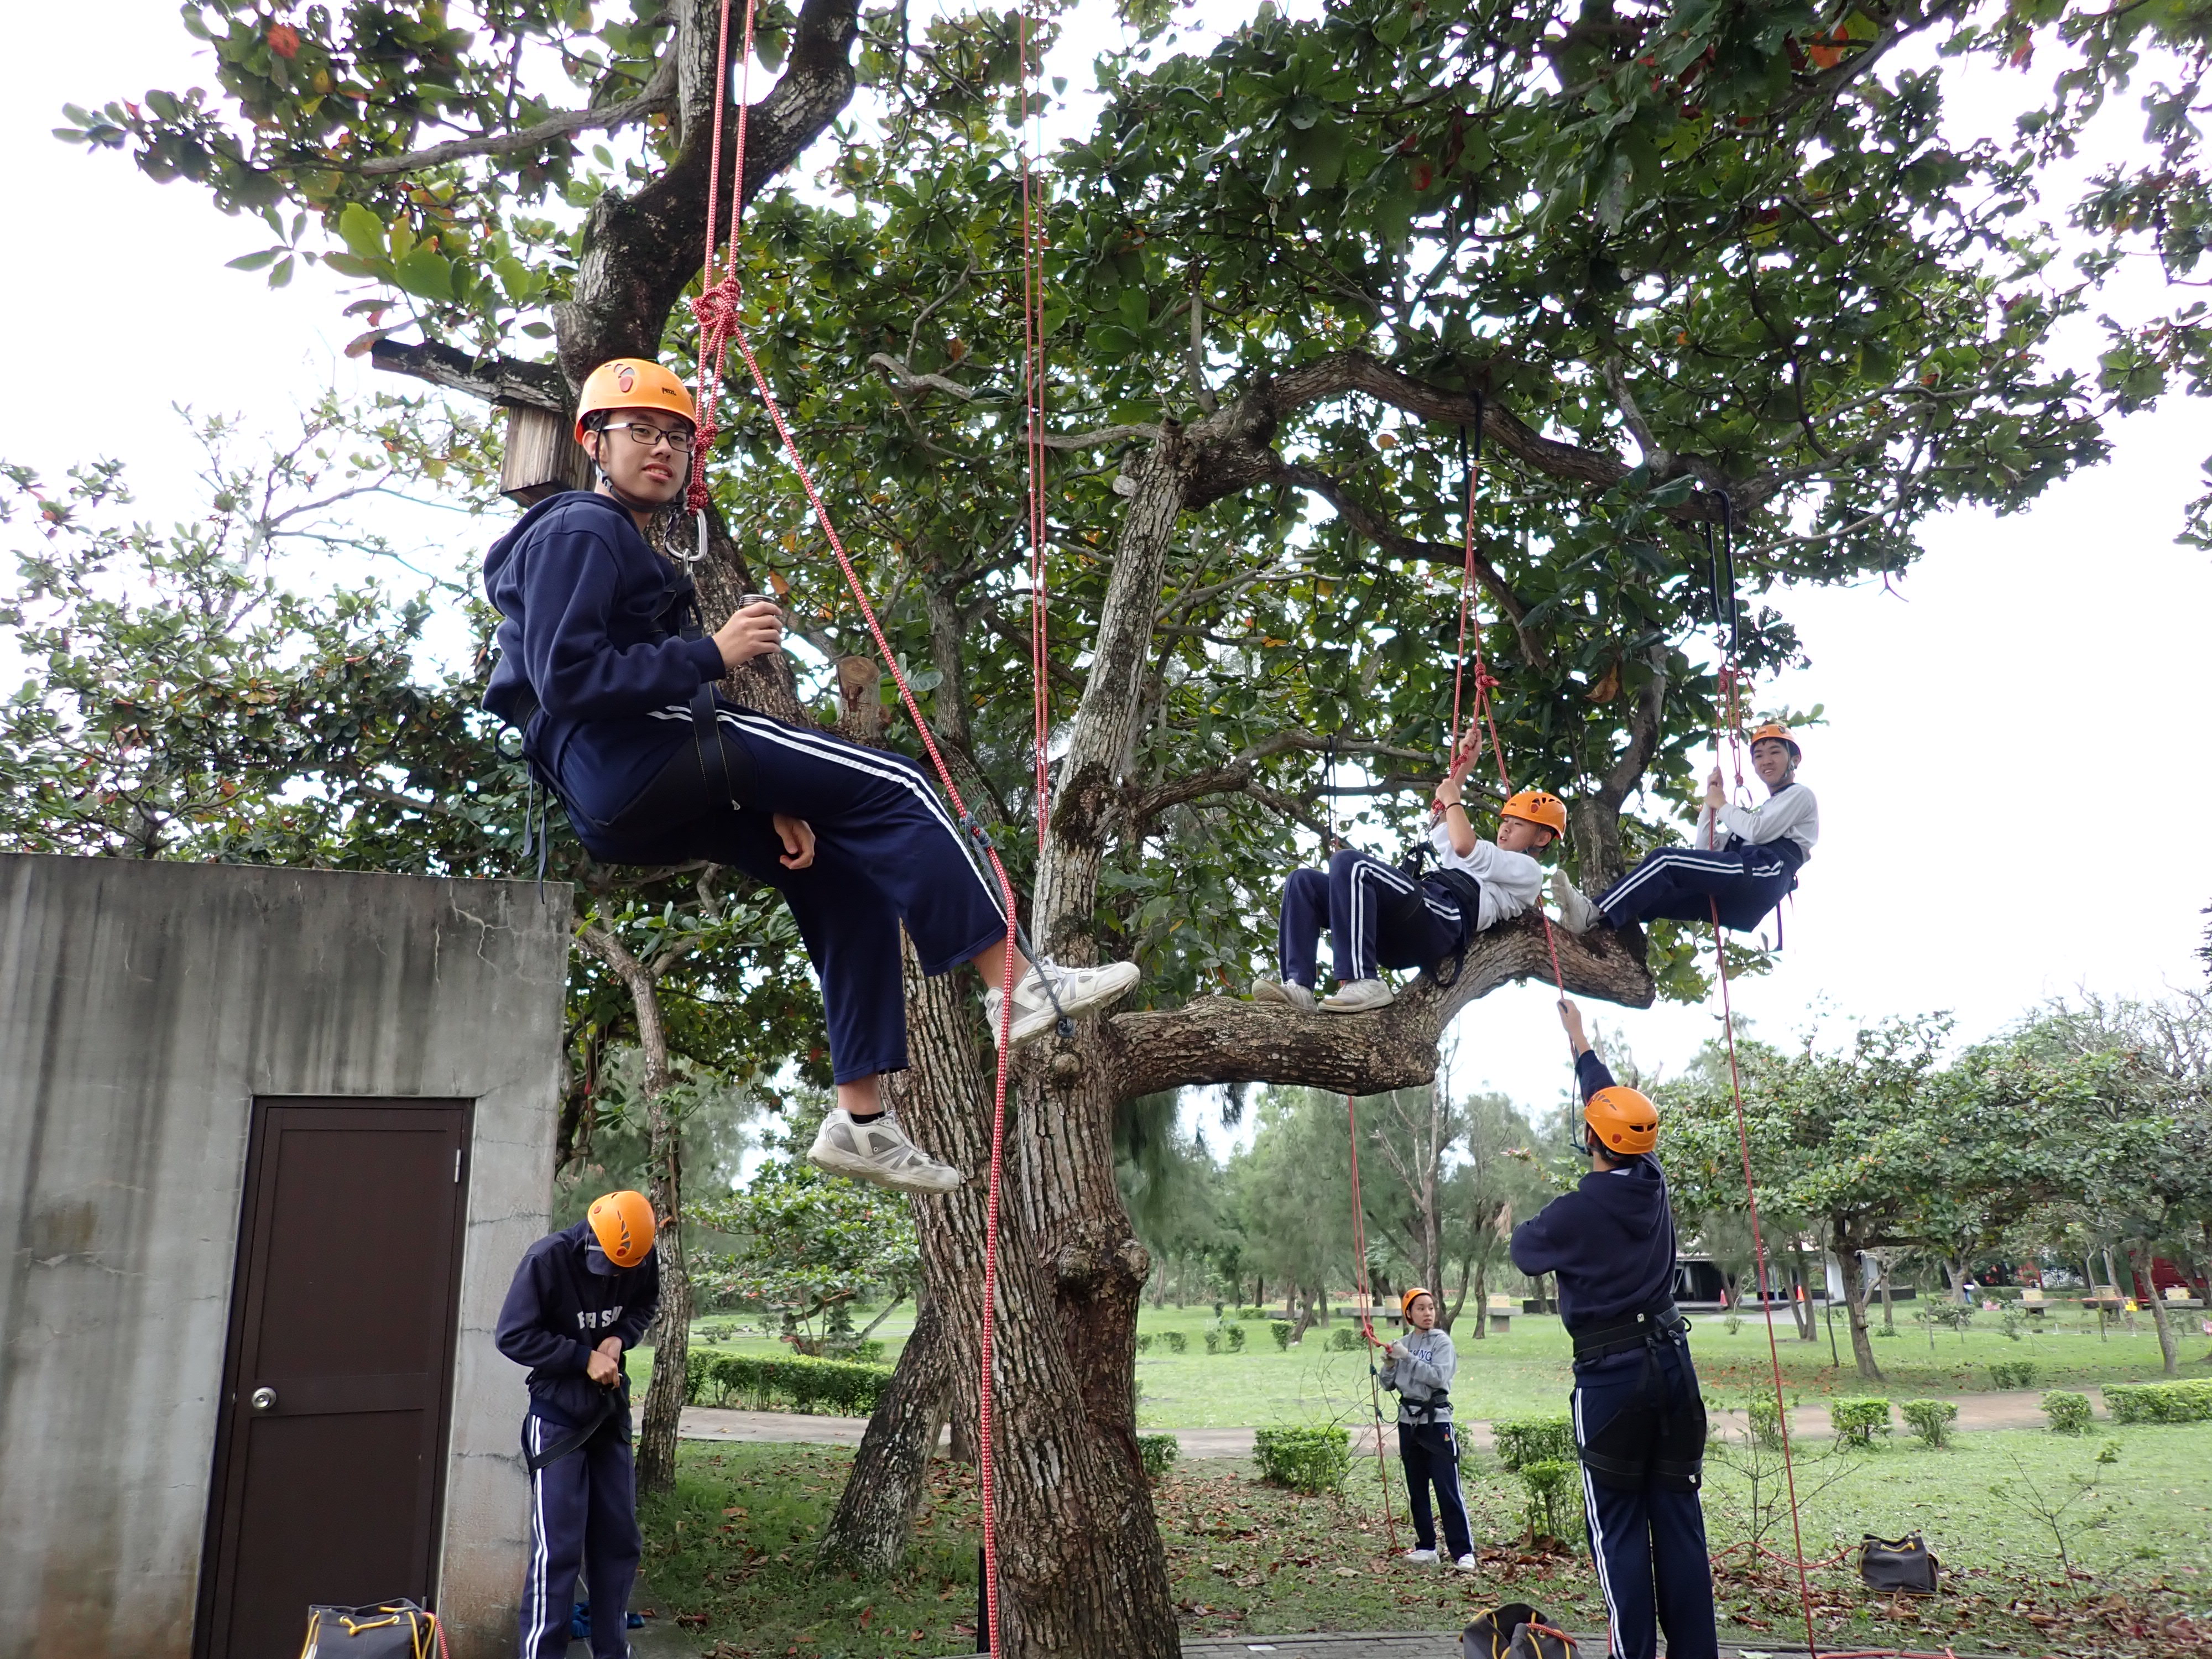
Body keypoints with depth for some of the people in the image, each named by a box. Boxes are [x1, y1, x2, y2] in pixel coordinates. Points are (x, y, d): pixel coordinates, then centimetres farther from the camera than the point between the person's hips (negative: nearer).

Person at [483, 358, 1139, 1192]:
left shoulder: (626, 547, 31)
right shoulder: (579, 532, 0)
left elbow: (666, 678, 22)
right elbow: (565, 679, -16)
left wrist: (774, 801, 10)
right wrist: (712, 653, -17)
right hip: (636, 758, -10)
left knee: (844, 879, 8)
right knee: (892, 786, -13)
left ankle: (860, 1119, 4)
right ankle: (1018, 985, -17)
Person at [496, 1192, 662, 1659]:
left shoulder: (642, 1258, -9)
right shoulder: (548, 1258, -22)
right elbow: (513, 1336, -18)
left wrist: (620, 1338, -11)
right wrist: (586, 1358, -20)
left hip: (611, 1412, 5)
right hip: (558, 1417, -5)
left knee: (619, 1539, 11)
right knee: (558, 1547, -6)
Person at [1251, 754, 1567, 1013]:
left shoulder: (1528, 870, 13)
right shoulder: (1486, 862, 42)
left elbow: (1464, 845, -2)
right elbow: (1440, 825, 48)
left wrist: (1453, 799, 15)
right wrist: (1463, 768, 47)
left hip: (1441, 917, -9)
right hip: (1400, 935, 9)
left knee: (1348, 861, -30)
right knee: (1304, 882, -6)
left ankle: (1363, 983, -36)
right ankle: (1299, 986, -25)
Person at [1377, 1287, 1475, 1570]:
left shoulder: (1442, 1342, -5)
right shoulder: (1403, 1343, 9)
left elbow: (1438, 1377, -19)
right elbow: (1389, 1384, 11)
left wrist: (1408, 1358, -22)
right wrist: (1389, 1365, -8)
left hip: (1437, 1421, -5)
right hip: (1409, 1422, 5)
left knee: (1447, 1488, -8)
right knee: (1416, 1490, 10)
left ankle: (1463, 1550, -4)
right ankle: (1426, 1547, 18)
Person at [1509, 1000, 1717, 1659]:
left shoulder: (1574, 1211, -14)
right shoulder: (1652, 1185, 2)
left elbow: (1526, 1252, 7)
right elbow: (1618, 1103, 18)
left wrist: (1520, 1228, 30)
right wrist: (1580, 1042, 31)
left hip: (1610, 1375, -6)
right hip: (1672, 1363, 6)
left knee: (1619, 1527, 0)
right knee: (1679, 1518, 9)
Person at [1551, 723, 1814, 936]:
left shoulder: (1800, 795, 14)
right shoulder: (1763, 810, 39)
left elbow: (1757, 831, -7)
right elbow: (1706, 848, 26)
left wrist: (1722, 805, 8)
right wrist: (1711, 800, 18)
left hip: (1761, 874, -8)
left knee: (1665, 859, -22)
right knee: (1654, 891, -9)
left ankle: (1595, 914, -34)